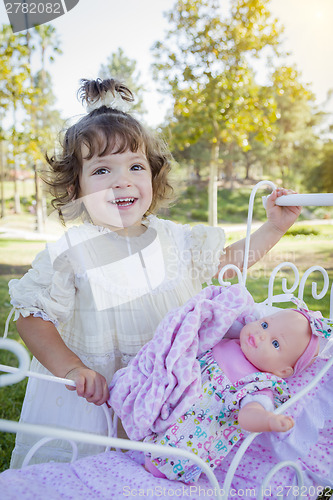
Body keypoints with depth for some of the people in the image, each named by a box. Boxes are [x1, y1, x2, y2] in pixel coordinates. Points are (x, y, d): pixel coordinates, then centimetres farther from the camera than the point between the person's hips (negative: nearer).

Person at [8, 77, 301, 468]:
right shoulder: (69, 254, -15)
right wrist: (71, 368, -21)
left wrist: (273, 228, 1)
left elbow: (231, 259, 12)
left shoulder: (174, 238, -2)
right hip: (92, 393, -3)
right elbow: (32, 317, -10)